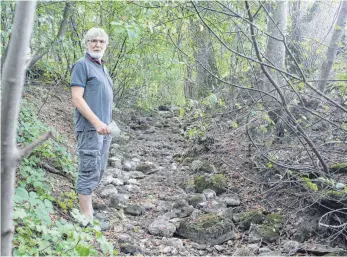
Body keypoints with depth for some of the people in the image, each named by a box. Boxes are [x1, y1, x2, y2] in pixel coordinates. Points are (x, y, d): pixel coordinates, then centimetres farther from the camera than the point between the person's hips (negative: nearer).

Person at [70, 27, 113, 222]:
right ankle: (87, 217, -3)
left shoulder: (103, 68, 19)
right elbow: (77, 98, -14)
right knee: (89, 171, -8)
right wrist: (97, 122, -21)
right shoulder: (82, 65, -6)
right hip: (90, 128, -9)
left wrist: (107, 122, 16)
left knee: (98, 171, 12)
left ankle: (89, 209, 21)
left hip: (104, 128, 9)